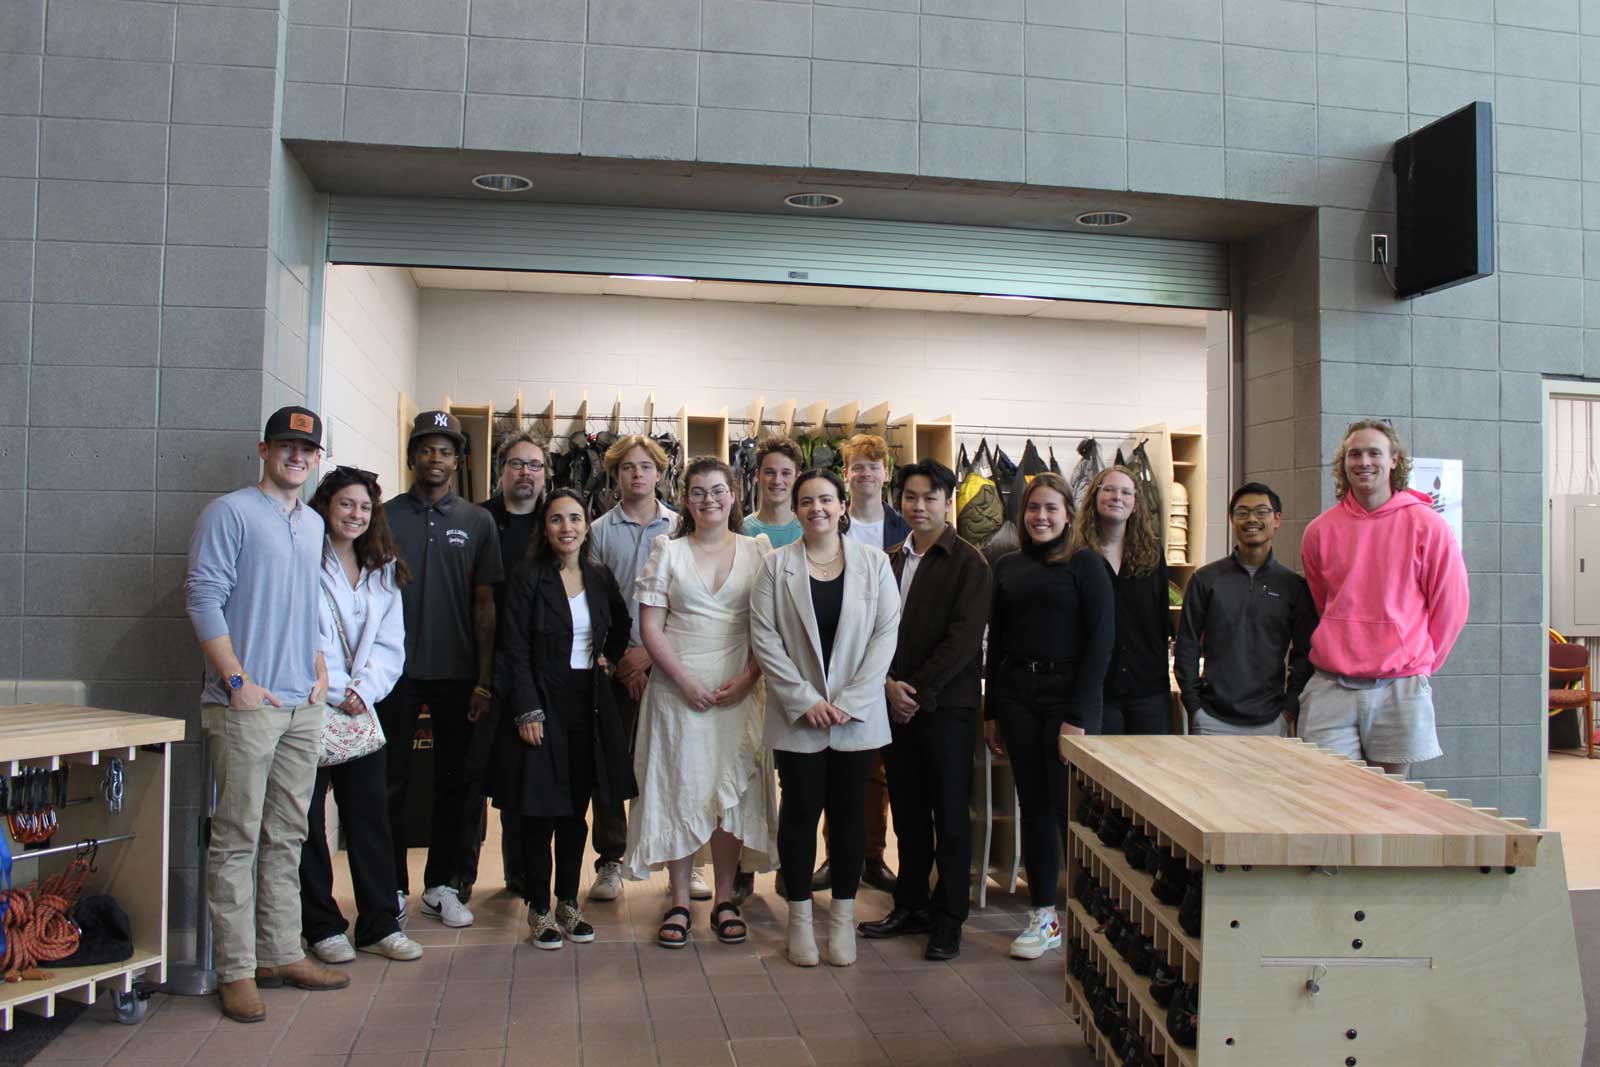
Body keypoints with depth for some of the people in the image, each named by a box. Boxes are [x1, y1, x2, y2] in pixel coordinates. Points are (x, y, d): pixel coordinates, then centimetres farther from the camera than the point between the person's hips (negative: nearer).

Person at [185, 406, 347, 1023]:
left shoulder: (314, 524, 17)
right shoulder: (230, 512, -4)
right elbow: (204, 597, -11)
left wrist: (319, 670, 11)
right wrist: (237, 680, -15)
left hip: (303, 706, 7)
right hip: (246, 704, -7)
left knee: (287, 837, 12)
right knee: (238, 838, -2)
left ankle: (281, 954, 22)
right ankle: (237, 970, 6)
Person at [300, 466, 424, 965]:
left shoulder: (383, 571, 13)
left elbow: (391, 646, 9)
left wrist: (362, 689, -6)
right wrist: (336, 691, -11)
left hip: (361, 711, 5)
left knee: (371, 817, 8)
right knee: (307, 822, 4)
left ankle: (379, 924, 17)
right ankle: (322, 927, 16)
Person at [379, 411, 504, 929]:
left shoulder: (477, 521, 5)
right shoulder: (386, 516, 4)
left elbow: (484, 604, 4)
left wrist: (483, 678, -2)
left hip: (457, 672, 1)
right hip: (396, 669, -1)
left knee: (454, 781, 8)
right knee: (392, 782, 5)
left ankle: (442, 885, 21)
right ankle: (392, 887, 18)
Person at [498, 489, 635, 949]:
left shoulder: (599, 577, 7)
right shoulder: (528, 578, -7)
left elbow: (622, 624, 25)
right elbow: (516, 650, -10)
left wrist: (609, 656, 9)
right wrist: (527, 711, -15)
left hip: (589, 703, 4)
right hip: (544, 703, -4)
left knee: (576, 811, 11)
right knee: (541, 812, 0)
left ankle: (568, 905, 22)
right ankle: (540, 911, 13)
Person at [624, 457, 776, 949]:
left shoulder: (757, 551, 6)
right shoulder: (667, 552, 5)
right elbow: (650, 625, -1)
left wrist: (747, 678, -10)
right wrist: (684, 680, -11)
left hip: (739, 688, 1)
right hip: (678, 686, 0)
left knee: (732, 789, 4)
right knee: (679, 787, 3)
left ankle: (725, 899, 17)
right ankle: (679, 902, 15)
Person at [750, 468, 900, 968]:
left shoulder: (874, 563, 3)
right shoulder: (777, 565, 2)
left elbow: (887, 632, -2)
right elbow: (764, 636, -4)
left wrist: (850, 700, -10)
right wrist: (805, 700, -12)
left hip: (857, 715, 1)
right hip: (798, 716, -1)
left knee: (849, 813, 8)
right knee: (800, 811, 6)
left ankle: (843, 917, 21)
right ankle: (800, 917, 20)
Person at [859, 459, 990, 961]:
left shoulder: (968, 562, -5)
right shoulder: (889, 560, 12)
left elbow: (965, 637, -13)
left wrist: (918, 690, -14)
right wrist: (889, 684, -6)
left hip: (946, 706, -5)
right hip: (896, 705, 5)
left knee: (950, 814, 4)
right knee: (907, 811, 13)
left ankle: (948, 919, 15)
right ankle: (911, 906, 26)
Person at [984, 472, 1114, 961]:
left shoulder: (1085, 564, -3)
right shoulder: (1008, 567, 11)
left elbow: (1100, 640, -8)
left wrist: (1078, 714, -13)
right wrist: (991, 712, 9)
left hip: (1069, 693, -4)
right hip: (1016, 695, 5)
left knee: (1071, 808, -3)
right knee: (1033, 806, 9)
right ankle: (1043, 916, 18)